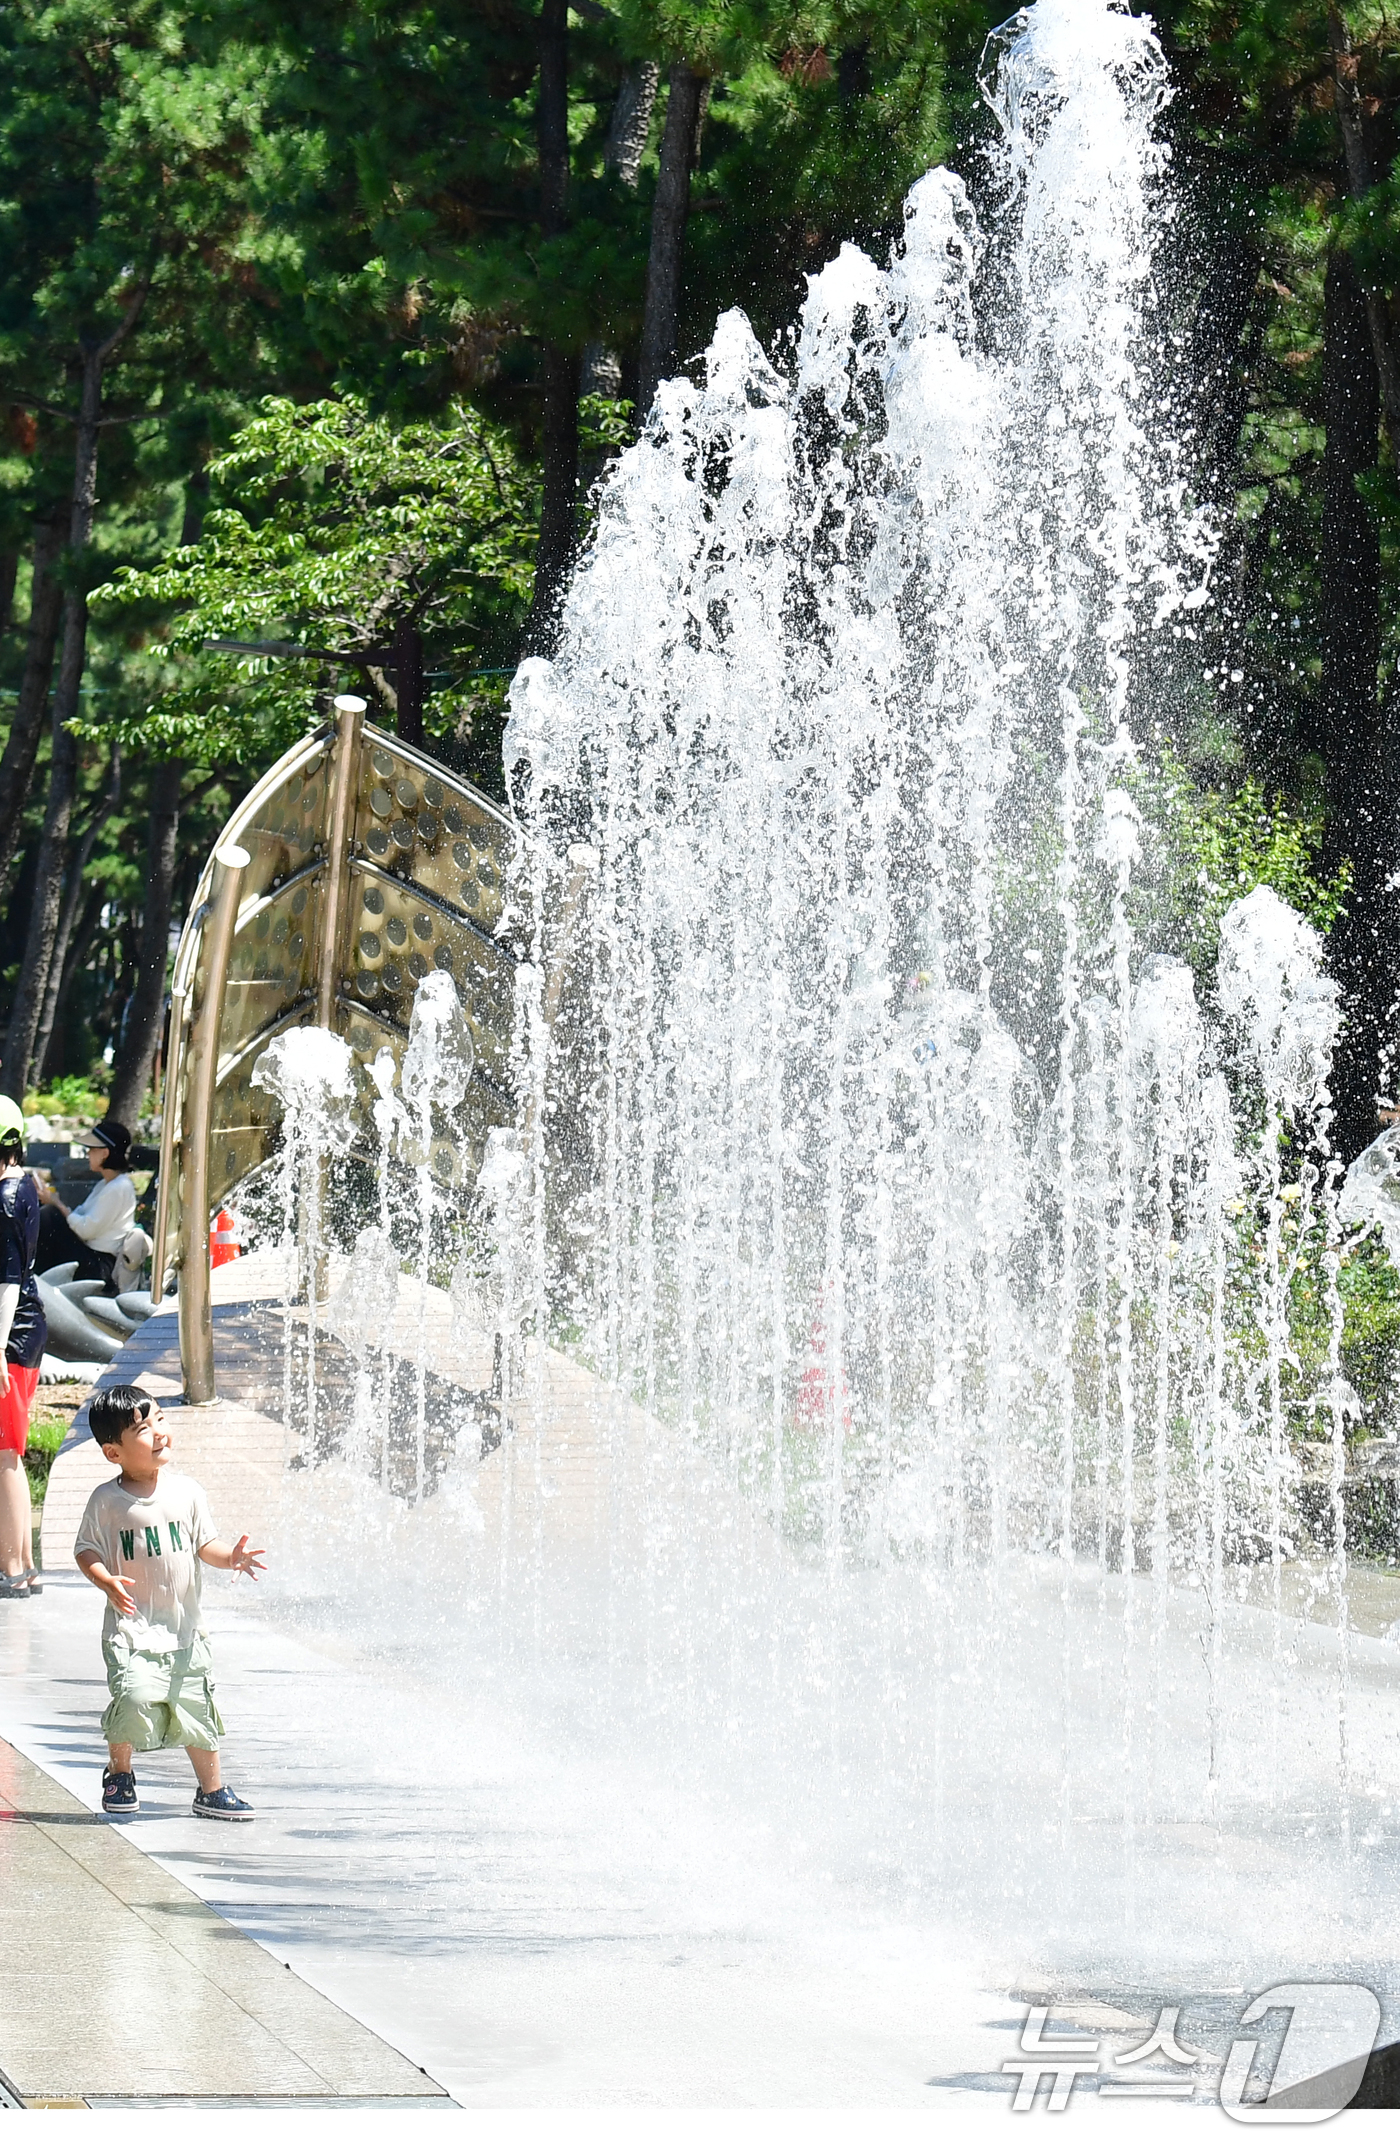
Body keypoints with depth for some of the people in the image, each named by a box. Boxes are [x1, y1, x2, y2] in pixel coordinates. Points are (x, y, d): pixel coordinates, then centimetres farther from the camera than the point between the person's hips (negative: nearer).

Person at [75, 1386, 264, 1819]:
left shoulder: (187, 1491, 3)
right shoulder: (107, 1501, -6)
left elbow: (205, 1544, 7)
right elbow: (86, 1551, -4)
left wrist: (230, 1556, -13)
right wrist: (107, 1582, -22)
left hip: (184, 1625, 3)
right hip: (131, 1625, -3)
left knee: (196, 1706, 7)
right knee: (133, 1696, -21)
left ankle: (211, 1790, 24)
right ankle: (119, 1773, 7)